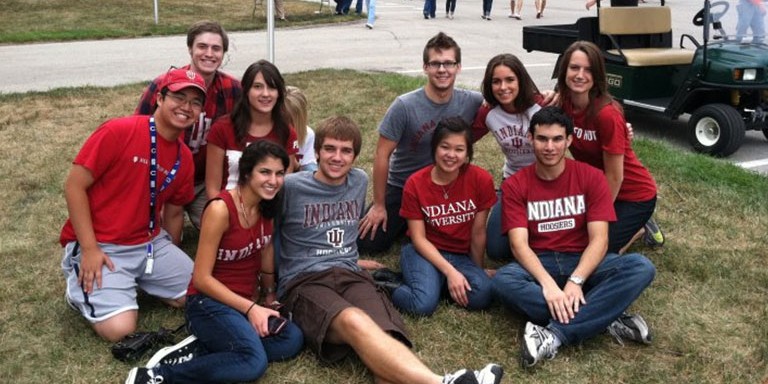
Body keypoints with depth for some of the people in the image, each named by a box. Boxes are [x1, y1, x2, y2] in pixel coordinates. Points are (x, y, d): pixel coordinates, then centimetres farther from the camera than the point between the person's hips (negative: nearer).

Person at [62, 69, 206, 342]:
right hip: (100, 246, -6)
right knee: (120, 329, -21)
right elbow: (74, 186, -15)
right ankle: (82, 286, 9)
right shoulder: (117, 132, -17)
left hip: (151, 244, 7)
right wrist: (90, 249, -18)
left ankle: (136, 283, 19)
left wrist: (172, 262, 13)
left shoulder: (184, 158, 3)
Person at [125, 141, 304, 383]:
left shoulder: (267, 209, 4)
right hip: (209, 301, -7)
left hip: (246, 303, 7)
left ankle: (199, 350, -14)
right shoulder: (220, 209, -18)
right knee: (253, 362, -31)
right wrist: (250, 308, -20)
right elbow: (202, 278, -16)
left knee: (292, 340, -20)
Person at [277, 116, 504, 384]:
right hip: (304, 282, -4)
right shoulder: (291, 186, 0)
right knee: (354, 321, -39)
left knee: (384, 334, -31)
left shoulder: (359, 181, 16)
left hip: (350, 275, 4)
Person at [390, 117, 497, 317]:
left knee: (482, 296, -29)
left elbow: (478, 232, -2)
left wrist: (477, 272, 8)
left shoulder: (481, 180, -10)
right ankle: (391, 287, -1)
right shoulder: (415, 184, -11)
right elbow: (419, 238, -9)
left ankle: (434, 282, -5)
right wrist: (450, 271, -20)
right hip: (425, 252, -2)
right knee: (424, 304, -31)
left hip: (462, 256, 3)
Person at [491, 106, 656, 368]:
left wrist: (575, 280, -28)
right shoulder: (515, 185, -3)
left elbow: (599, 239, -11)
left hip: (584, 262, 1)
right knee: (503, 281, -35)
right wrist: (548, 284, -31)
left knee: (641, 267, -28)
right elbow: (519, 244, -13)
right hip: (538, 265, -1)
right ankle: (608, 319, -29)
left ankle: (553, 335, -35)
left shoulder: (591, 177, -3)